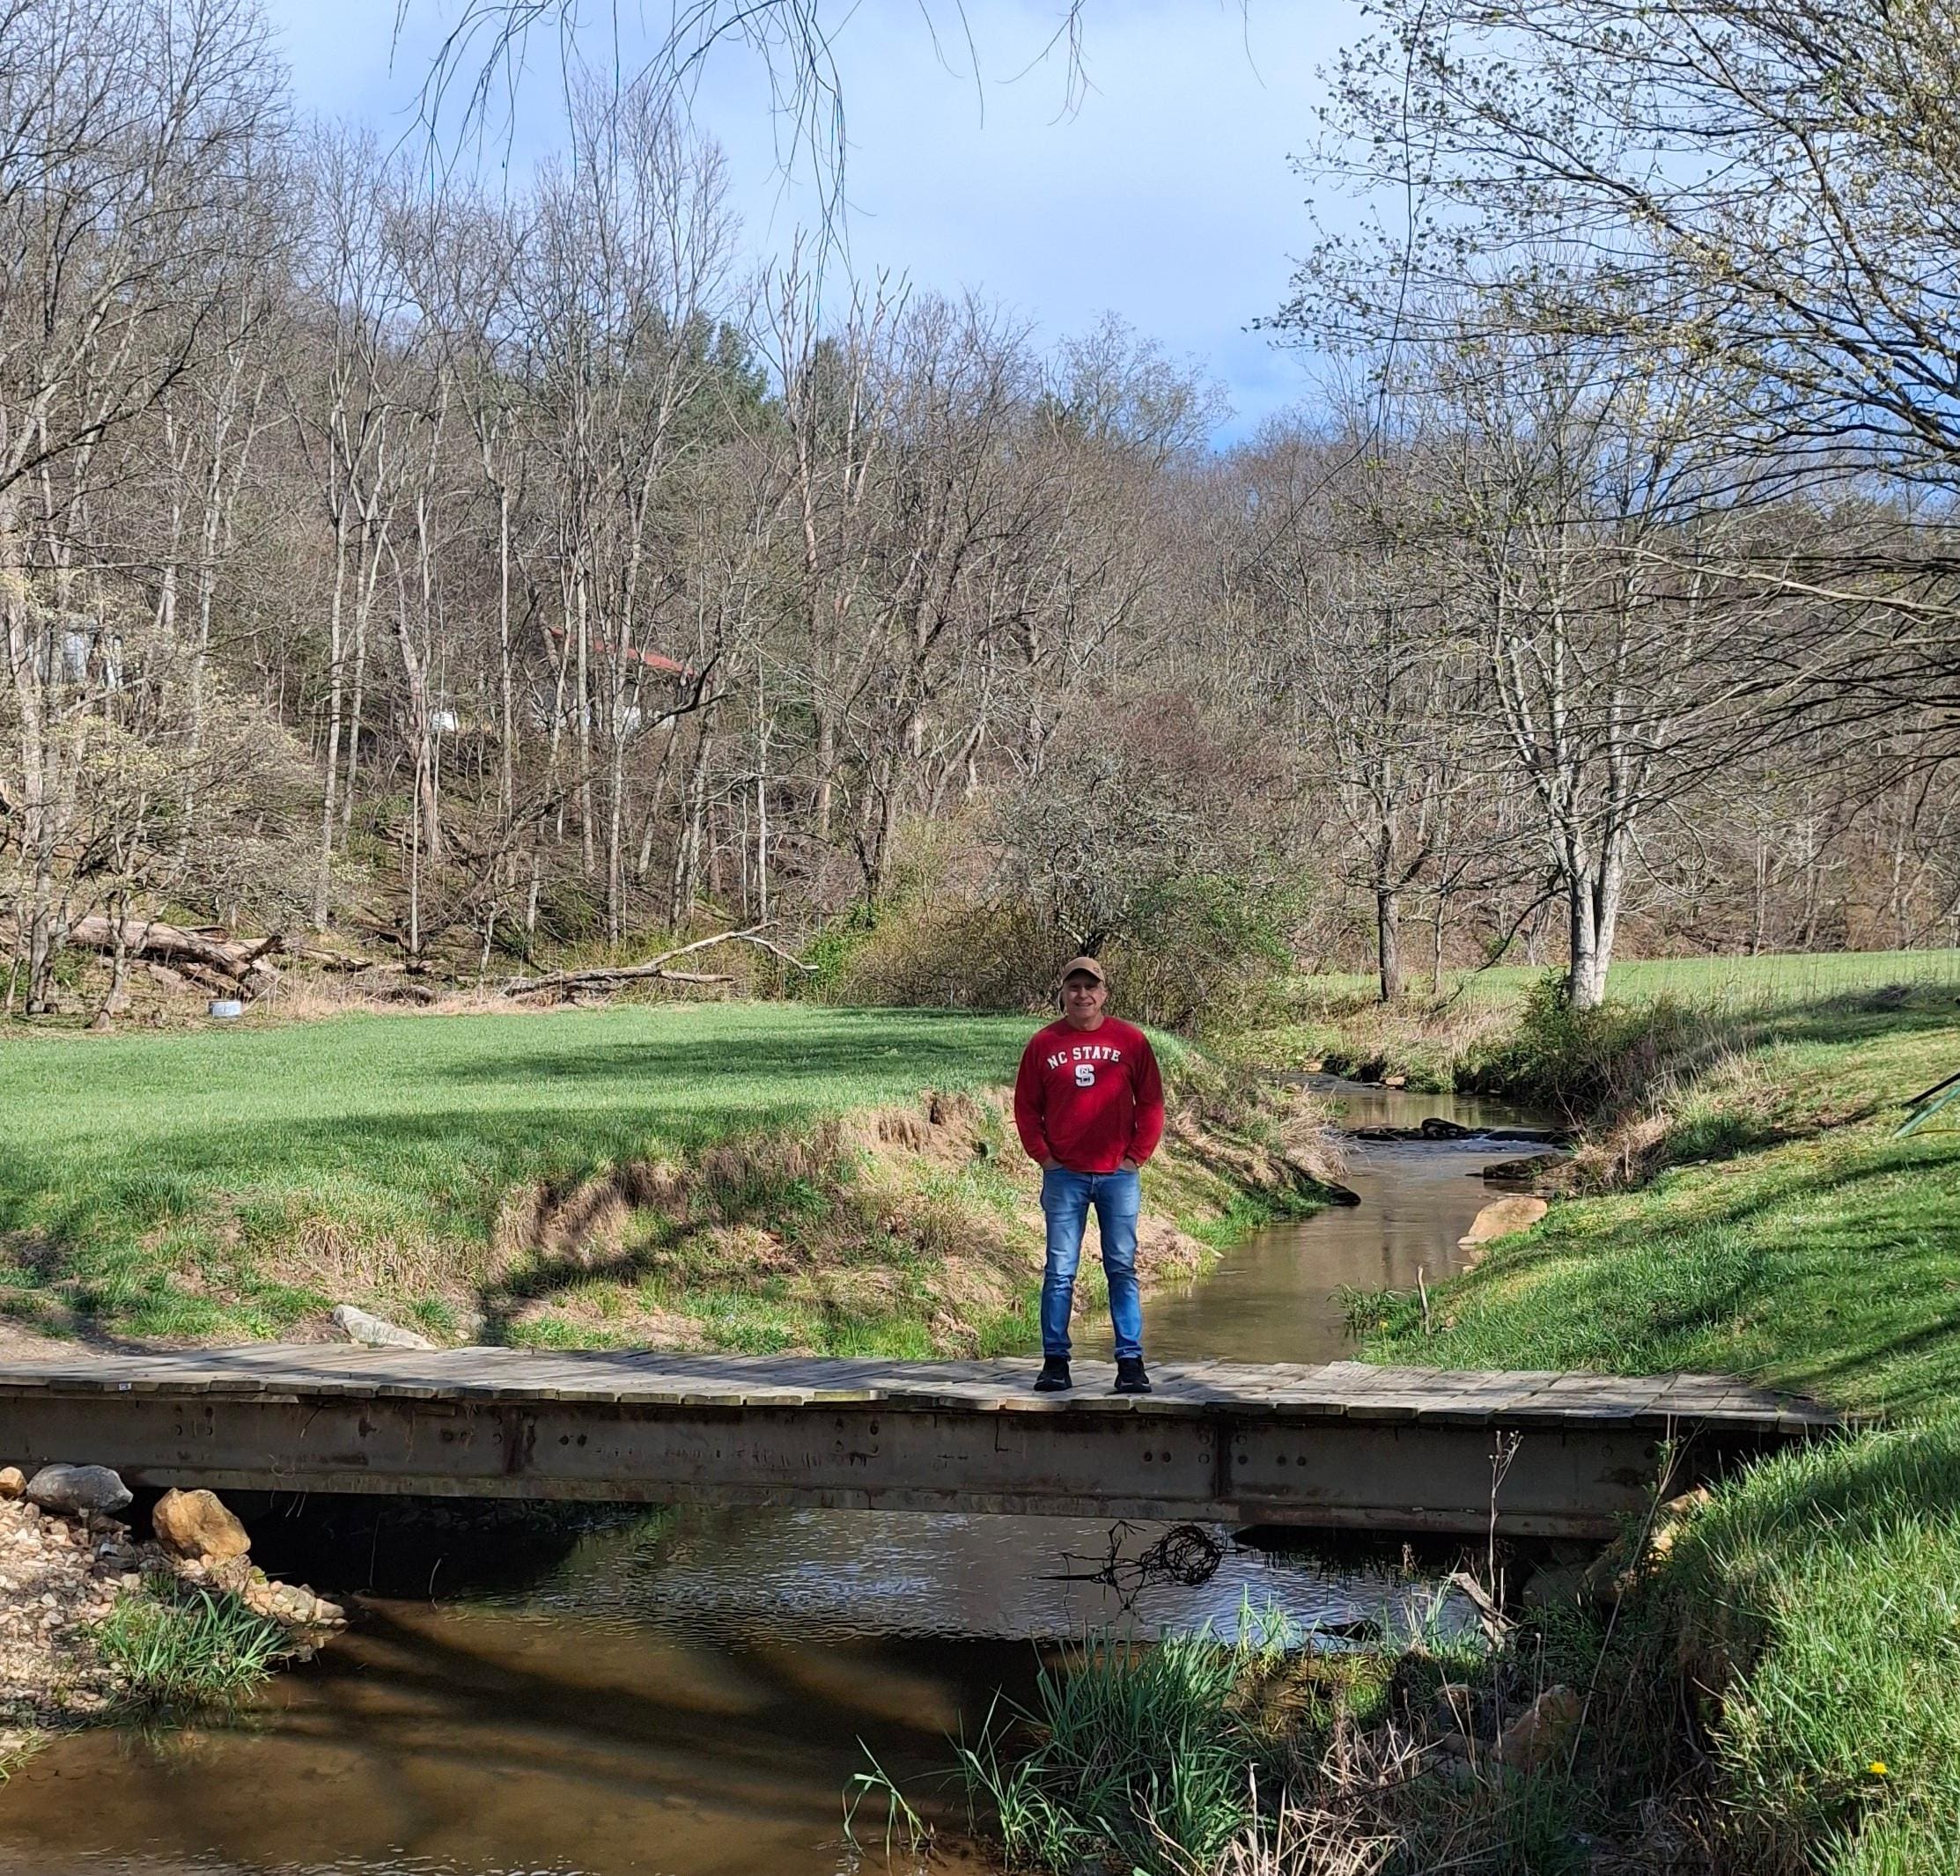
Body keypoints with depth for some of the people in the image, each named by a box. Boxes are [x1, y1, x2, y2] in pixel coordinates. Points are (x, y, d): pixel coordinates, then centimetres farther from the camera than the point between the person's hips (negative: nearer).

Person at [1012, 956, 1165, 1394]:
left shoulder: (1131, 1041, 3)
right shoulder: (1043, 1044, 3)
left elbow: (1151, 1103, 7)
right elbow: (1026, 1107, 8)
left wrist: (1136, 1155, 0)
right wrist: (1044, 1157, 0)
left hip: (1118, 1175, 0)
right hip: (1064, 1176, 0)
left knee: (1122, 1270, 3)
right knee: (1059, 1272, 1)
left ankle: (1131, 1362, 6)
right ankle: (1055, 1362, 7)